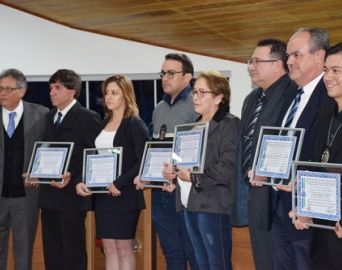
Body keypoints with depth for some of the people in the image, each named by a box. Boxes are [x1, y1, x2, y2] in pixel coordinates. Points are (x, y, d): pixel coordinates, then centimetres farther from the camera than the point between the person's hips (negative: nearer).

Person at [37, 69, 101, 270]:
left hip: (72, 196, -7)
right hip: (48, 195, 7)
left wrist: (73, 178, -20)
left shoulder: (88, 118, -7)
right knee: (51, 253, 11)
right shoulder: (49, 117, 15)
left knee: (73, 253, -1)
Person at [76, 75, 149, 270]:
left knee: (124, 248, -1)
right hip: (102, 195, 6)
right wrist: (81, 181, -1)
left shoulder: (135, 125, -6)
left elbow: (143, 162, -13)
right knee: (109, 248, 7)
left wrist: (119, 184, -18)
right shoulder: (103, 125, 13)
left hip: (125, 195, -6)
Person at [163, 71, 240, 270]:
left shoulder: (230, 124, -8)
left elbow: (229, 167, -18)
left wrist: (194, 177, -16)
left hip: (213, 205, -8)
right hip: (190, 202, 8)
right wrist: (172, 171, 0)